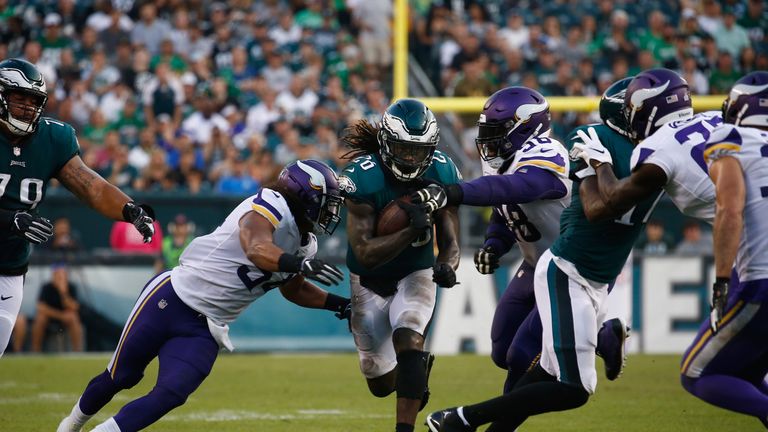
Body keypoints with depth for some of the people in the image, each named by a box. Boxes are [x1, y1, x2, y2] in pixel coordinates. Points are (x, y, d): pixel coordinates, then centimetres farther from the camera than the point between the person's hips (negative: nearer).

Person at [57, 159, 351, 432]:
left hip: (204, 330, 7)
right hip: (171, 300, -7)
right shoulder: (271, 207, -20)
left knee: (170, 396, -13)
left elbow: (294, 290, 25)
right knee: (121, 377, 8)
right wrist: (300, 264, -55)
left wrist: (337, 304, 13)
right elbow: (257, 251, -40)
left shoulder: (303, 245, 7)